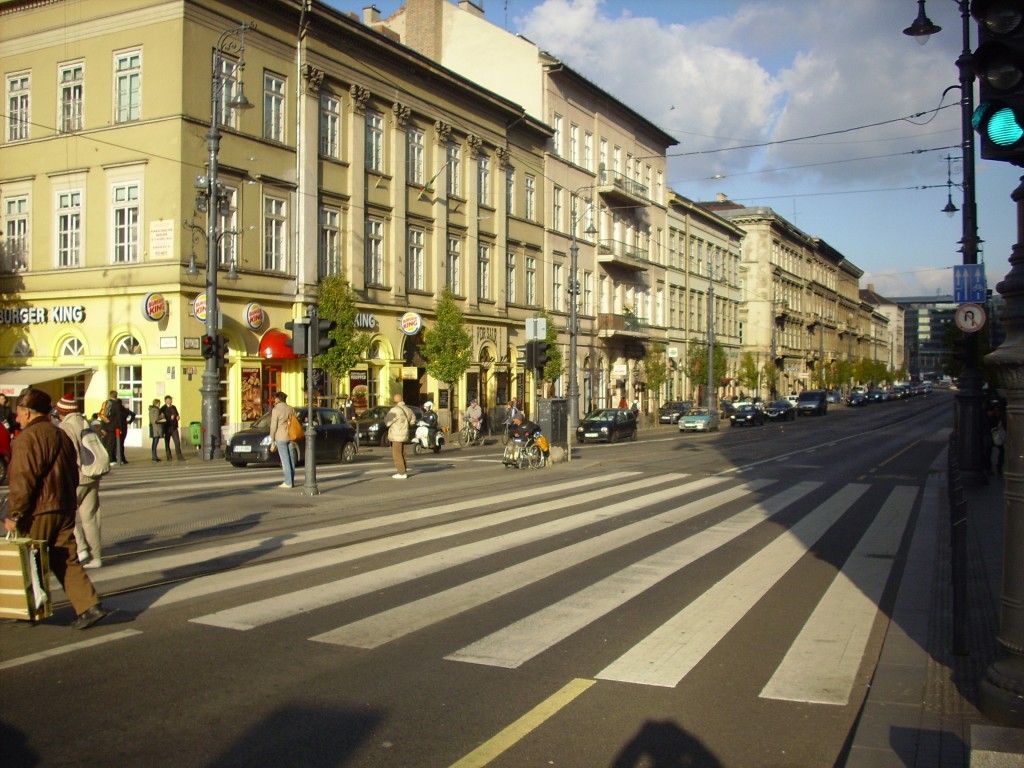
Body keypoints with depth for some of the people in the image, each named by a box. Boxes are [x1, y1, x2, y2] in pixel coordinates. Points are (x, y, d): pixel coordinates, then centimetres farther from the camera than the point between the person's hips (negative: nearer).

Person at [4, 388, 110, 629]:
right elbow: (73, 475, 19)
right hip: (65, 509, 8)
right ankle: (89, 606, -3)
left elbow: (22, 481, -19)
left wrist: (13, 514, -16)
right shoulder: (61, 435, 14)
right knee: (67, 561, 7)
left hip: (38, 513, -7)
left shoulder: (28, 439, -12)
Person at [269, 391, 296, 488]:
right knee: (291, 460, 9)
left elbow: (273, 426, -11)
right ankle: (292, 482, 11)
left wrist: (272, 440, -2)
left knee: (285, 460, -5)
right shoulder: (291, 409, 8)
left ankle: (288, 482, -4)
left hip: (281, 438, -6)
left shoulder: (276, 410, -10)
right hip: (290, 437, 6)